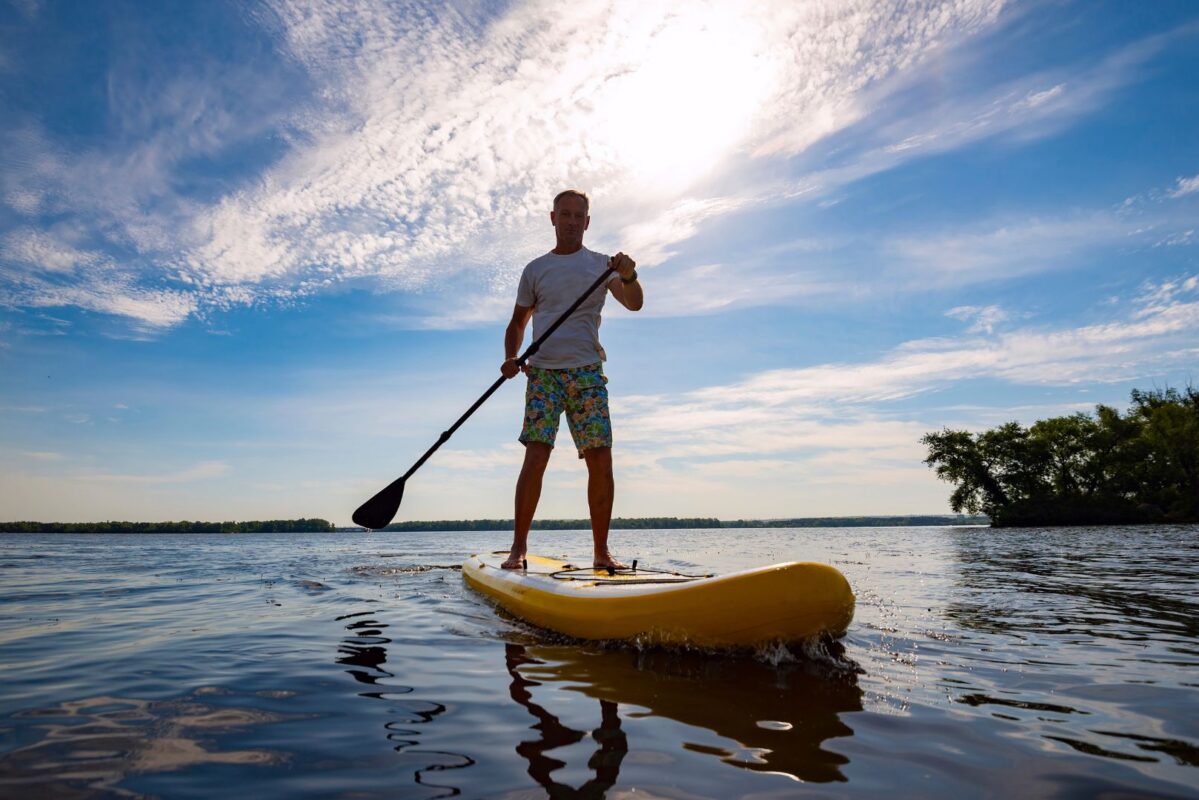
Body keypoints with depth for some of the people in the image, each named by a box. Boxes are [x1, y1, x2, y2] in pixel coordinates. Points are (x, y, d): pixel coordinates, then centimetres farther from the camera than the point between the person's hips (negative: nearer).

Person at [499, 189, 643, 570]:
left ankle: (601, 550, 4)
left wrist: (629, 277, -26)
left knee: (601, 460, -6)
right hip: (543, 371, 0)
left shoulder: (601, 264, 11)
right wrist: (511, 357, -2)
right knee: (535, 457, -12)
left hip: (587, 371, 0)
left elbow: (634, 304, -4)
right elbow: (518, 322, 17)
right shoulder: (535, 269, 13)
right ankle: (519, 546, -2)